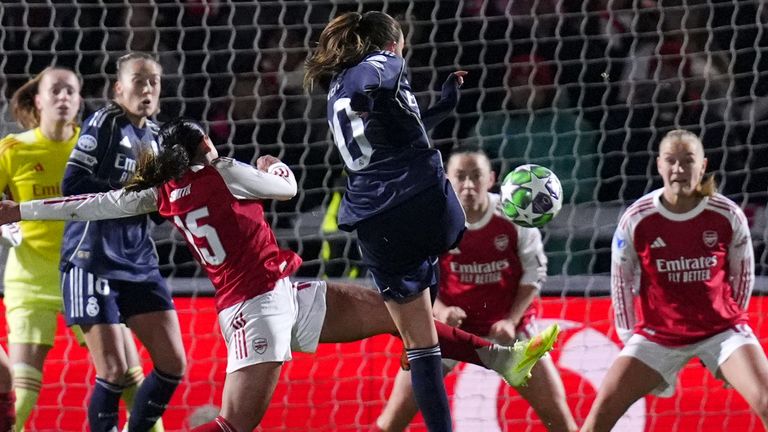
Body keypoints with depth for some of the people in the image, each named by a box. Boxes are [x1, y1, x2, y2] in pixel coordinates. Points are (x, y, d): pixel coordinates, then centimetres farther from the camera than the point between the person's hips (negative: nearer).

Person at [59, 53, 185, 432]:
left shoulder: (154, 136, 14)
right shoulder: (104, 124, -6)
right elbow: (73, 186, -15)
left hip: (139, 263, 7)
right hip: (94, 260, -7)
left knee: (173, 365, 3)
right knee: (114, 372, -10)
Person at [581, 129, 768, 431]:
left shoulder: (727, 216, -11)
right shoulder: (636, 220, -12)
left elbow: (743, 275, 5)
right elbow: (621, 281, 2)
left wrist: (729, 321, 11)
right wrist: (629, 336, 6)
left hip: (721, 330, -1)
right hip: (657, 335, 1)